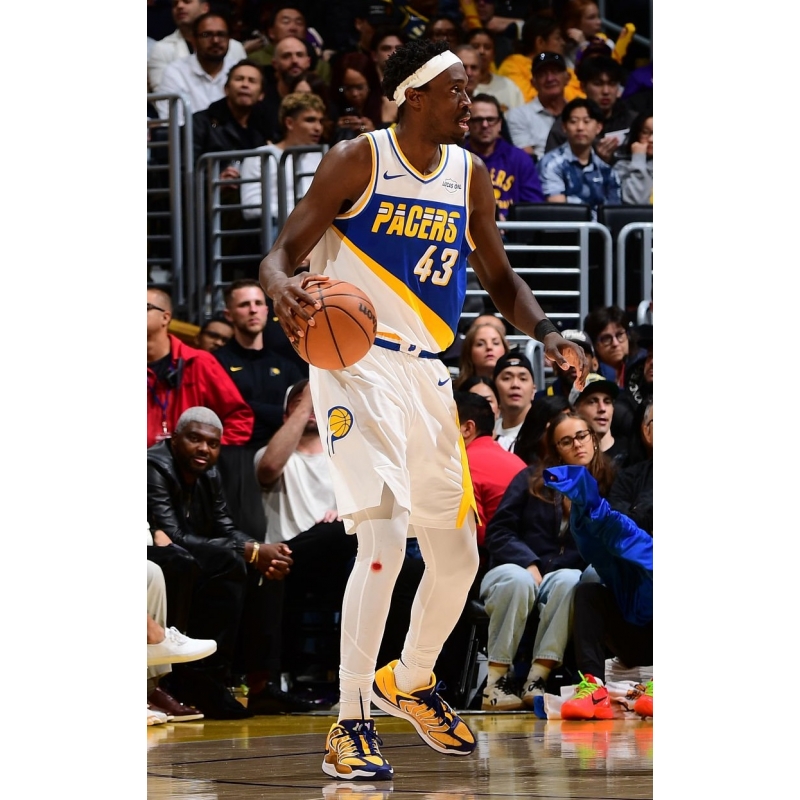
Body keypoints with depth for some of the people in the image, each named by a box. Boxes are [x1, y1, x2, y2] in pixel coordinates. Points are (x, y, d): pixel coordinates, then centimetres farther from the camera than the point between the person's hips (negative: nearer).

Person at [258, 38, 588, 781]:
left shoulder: (469, 175, 8)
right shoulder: (358, 160, -9)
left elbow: (499, 277, 18)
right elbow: (281, 252, -10)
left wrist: (546, 334, 0)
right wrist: (282, 286, -34)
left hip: (426, 373, 7)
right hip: (357, 363, -7)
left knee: (456, 558, 12)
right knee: (384, 536, -22)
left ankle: (408, 682, 40)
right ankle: (350, 726, -16)